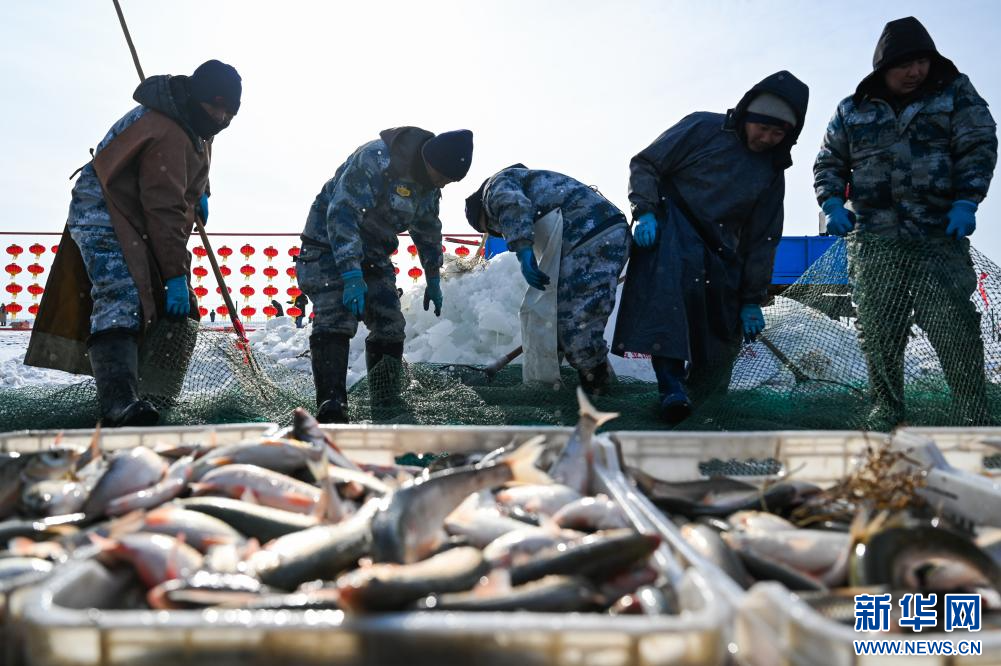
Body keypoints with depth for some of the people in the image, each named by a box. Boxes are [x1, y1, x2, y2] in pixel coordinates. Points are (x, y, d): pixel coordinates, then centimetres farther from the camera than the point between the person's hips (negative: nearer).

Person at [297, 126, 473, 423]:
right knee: (335, 321, -20)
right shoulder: (375, 159, -28)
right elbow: (342, 214, -33)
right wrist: (352, 275, -39)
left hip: (373, 253, 7)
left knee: (390, 326, 2)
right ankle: (331, 409, -22)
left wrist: (433, 280, 19)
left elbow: (428, 230, 16)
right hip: (330, 245, -7)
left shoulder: (429, 182, 0)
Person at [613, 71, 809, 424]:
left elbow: (762, 241, 12)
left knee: (721, 342, 1)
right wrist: (645, 212, -17)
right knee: (671, 277, -36)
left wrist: (753, 300, 8)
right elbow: (645, 163, -2)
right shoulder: (704, 128, -2)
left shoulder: (772, 173, 12)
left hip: (719, 252, 6)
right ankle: (671, 384, -41)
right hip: (670, 229, -5)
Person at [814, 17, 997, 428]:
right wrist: (833, 204, -2)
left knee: (957, 328, -6)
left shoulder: (955, 93, 10)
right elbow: (828, 163, 17)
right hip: (873, 240, 1)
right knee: (878, 333, 0)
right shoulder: (853, 110, 13)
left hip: (940, 236, -1)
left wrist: (965, 202, -12)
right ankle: (886, 411, 13)